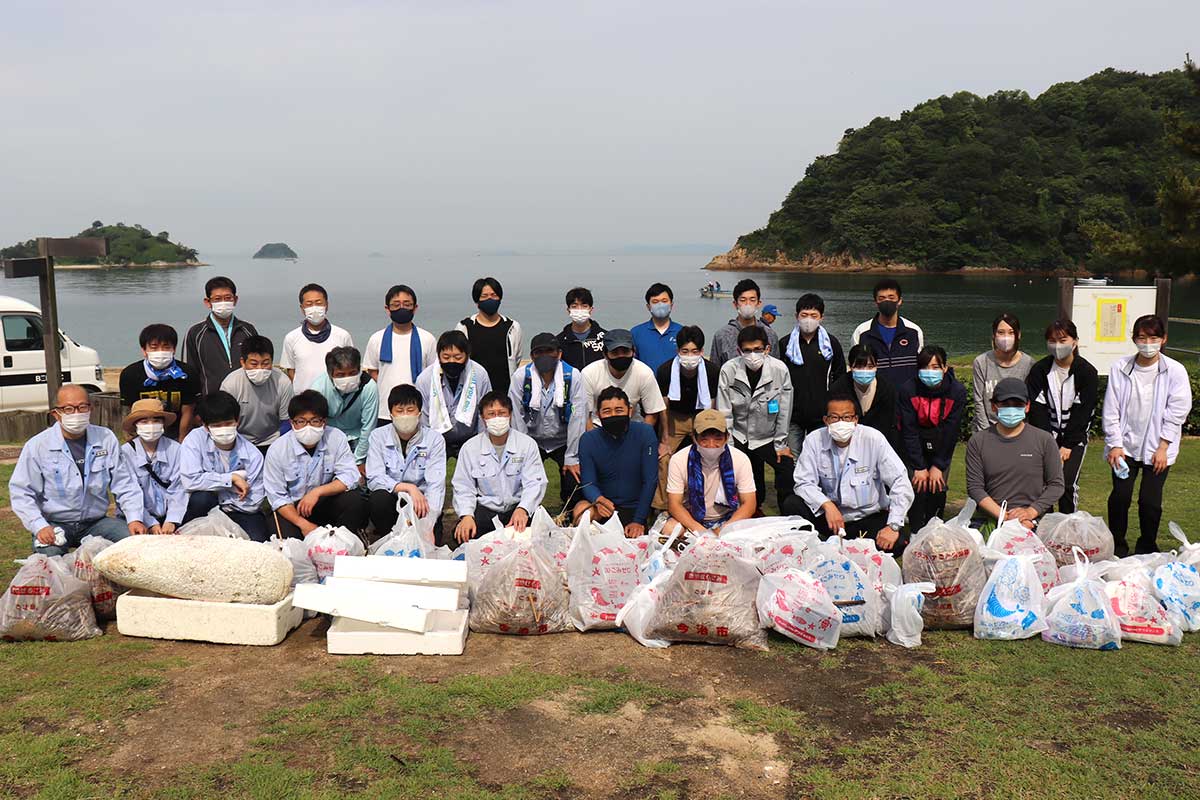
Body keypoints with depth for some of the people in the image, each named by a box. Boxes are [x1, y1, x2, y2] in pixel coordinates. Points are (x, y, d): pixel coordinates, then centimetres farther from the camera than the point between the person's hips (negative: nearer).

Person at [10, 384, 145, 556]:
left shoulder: (106, 439, 3)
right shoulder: (37, 446, -4)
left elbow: (124, 484, 5)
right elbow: (21, 492, -4)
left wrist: (134, 518, -8)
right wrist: (39, 527, -17)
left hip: (96, 521, 3)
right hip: (55, 524, -3)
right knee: (50, 553, -35)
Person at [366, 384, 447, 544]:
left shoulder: (435, 439, -7)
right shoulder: (378, 436, -3)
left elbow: (436, 485, -17)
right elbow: (374, 479, -13)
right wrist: (409, 488, -27)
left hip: (421, 502, -1)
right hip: (390, 499, 1)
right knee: (379, 498, -32)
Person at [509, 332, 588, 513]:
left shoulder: (573, 376, -14)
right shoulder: (520, 377, -12)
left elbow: (578, 418, -14)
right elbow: (517, 418, -10)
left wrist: (572, 458, -15)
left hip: (563, 441, 0)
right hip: (532, 440, 0)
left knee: (575, 480, -16)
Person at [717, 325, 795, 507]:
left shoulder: (780, 370, -16)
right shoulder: (729, 370, -16)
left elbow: (784, 411, -7)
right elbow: (724, 413, -10)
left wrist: (780, 444, -3)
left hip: (769, 438, 0)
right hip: (739, 438, 0)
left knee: (788, 470, -12)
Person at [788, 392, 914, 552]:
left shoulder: (873, 439, -15)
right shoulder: (814, 440, -10)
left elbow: (900, 480, -17)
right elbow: (804, 482, -10)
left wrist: (893, 526, -25)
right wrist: (827, 505, -29)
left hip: (869, 517, -1)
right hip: (829, 514, 1)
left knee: (899, 542, -28)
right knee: (792, 505, -24)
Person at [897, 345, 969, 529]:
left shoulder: (957, 391, -17)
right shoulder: (907, 390, -20)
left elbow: (951, 432, -13)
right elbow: (909, 431, -16)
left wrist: (938, 466, -13)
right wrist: (919, 467, -17)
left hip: (941, 445, 1)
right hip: (913, 446, -1)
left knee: (938, 488, -4)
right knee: (918, 488, -10)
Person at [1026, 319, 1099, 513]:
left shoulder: (1087, 373, -6)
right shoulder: (1039, 370, -1)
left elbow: (1082, 412, -8)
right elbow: (1037, 409, -5)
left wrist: (1067, 446, -11)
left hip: (1074, 438, -1)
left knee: (1067, 484, -13)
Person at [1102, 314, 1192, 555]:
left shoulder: (1175, 371, -6)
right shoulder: (1120, 368, -3)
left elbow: (1177, 412, -4)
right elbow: (1111, 410, 0)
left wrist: (1162, 447, -8)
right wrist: (1115, 445, -4)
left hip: (1157, 448, -1)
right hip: (1125, 445, 1)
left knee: (1150, 501, -3)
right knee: (1119, 497, -4)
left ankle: (1147, 550, 19)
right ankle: (1117, 549, 14)